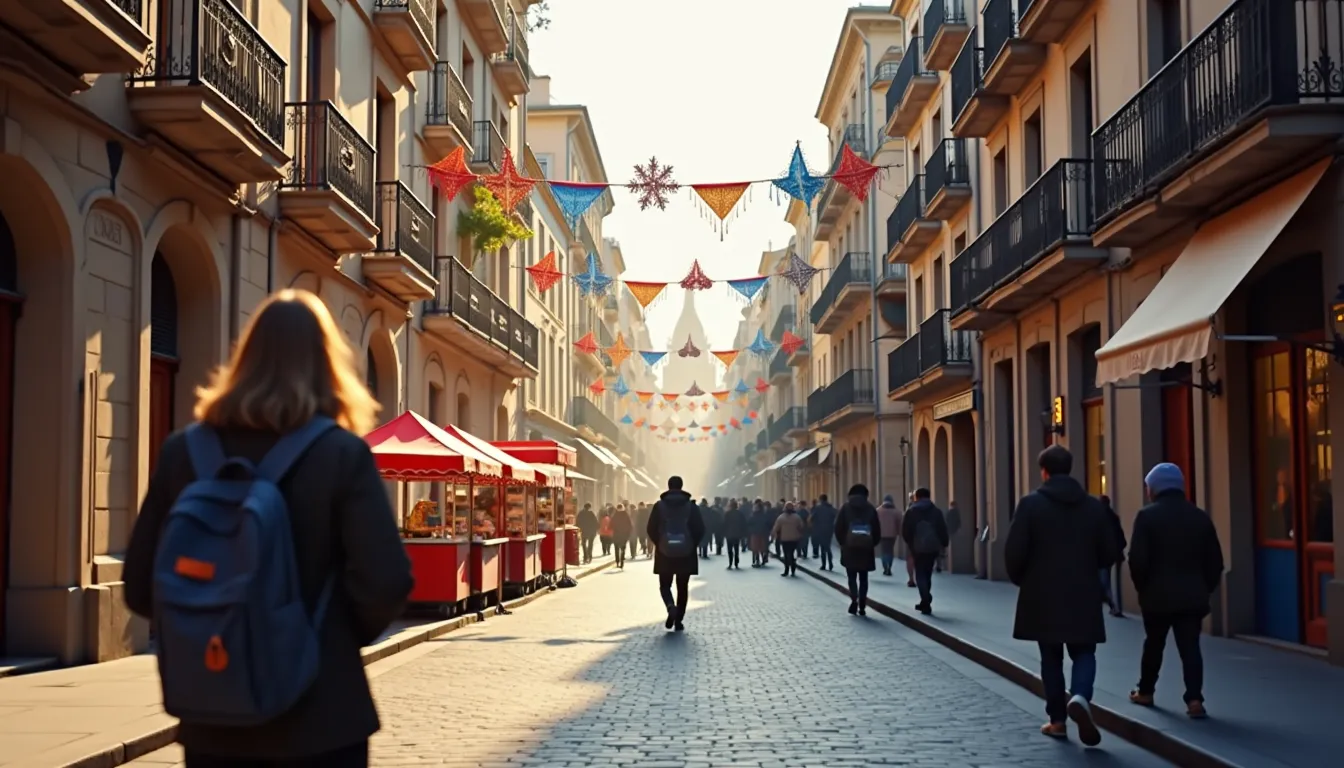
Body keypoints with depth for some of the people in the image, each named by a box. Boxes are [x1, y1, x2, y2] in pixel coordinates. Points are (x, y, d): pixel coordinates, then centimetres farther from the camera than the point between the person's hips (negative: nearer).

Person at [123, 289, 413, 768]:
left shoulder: (183, 452, 0)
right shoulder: (342, 453, -10)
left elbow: (140, 585, 3)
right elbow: (385, 581, -15)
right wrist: (343, 637, 4)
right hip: (317, 715, -3)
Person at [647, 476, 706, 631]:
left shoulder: (659, 505, -2)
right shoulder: (691, 505, -2)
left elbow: (651, 528, -4)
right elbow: (700, 529, -5)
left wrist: (659, 543, 11)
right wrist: (693, 545, 9)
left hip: (664, 553, 0)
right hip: (686, 553, 0)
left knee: (665, 585, 11)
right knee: (683, 587, 10)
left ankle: (671, 606, -18)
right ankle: (679, 620, 8)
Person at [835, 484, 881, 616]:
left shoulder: (846, 508, 2)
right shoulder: (870, 508, 5)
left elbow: (838, 527, -2)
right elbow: (877, 529, 4)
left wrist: (842, 543, 9)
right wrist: (873, 544, 14)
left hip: (849, 547, -1)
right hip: (866, 547, 1)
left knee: (852, 577, 6)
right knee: (863, 578, 9)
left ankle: (854, 600, -14)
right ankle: (862, 606, 4)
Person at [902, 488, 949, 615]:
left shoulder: (911, 511, 0)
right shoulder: (936, 511, 7)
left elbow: (905, 531, -2)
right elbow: (943, 529, 2)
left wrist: (910, 544, 13)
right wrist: (943, 544, 10)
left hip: (918, 547, -3)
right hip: (933, 547, 3)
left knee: (920, 576, 0)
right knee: (927, 575, 17)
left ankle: (926, 603, -16)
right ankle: (925, 602, 24)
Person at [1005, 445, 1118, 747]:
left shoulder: (1030, 504, -8)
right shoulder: (1093, 506, 2)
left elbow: (1014, 551, -11)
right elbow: (1107, 554, 5)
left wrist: (1020, 579, 8)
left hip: (1043, 595, -1)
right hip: (1083, 595, 1)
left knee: (1051, 657, 10)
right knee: (1084, 652, 10)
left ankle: (1058, 720, 13)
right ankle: (1080, 697, -18)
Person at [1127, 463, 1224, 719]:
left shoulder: (1147, 516, -7)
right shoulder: (1200, 517, 7)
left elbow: (1137, 559, -13)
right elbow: (1215, 561, 6)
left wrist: (1142, 587, 1)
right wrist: (1206, 589, 14)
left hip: (1157, 594, -2)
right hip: (1193, 595, 2)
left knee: (1153, 644, 15)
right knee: (1190, 647, 0)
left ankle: (1145, 692, 28)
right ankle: (1194, 699, -12)